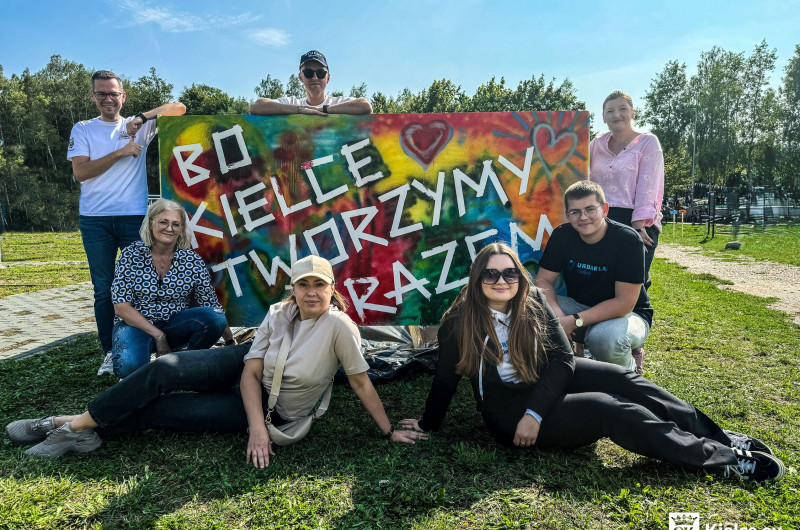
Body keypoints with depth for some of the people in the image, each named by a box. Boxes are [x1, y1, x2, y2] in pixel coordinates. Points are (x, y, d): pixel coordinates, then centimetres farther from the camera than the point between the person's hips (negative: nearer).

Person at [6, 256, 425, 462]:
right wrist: (258, 429, -24)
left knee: (161, 410, -11)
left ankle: (87, 432, 9)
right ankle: (76, 423, 0)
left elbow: (360, 381, -18)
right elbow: (252, 373, -13)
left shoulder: (339, 325, -26)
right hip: (245, 368, 4)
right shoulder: (278, 315, -11)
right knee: (163, 370, -15)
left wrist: (389, 431, -15)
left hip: (275, 411, -3)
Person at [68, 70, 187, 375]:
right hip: (95, 220, 1)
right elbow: (80, 172, -4)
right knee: (103, 289, 4)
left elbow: (178, 108, 1)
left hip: (134, 216, 0)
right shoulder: (83, 130, 9)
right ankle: (109, 353, 11)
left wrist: (142, 117, -11)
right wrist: (120, 153, -11)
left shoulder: (138, 127, 9)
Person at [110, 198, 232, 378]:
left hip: (175, 325, 2)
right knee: (129, 366, -34)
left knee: (215, 318, -26)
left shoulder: (192, 261, -7)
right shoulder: (131, 255, -8)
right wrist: (158, 336, -16)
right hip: (136, 325, -2)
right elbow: (121, 307, -10)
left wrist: (231, 341, -10)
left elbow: (211, 305, -4)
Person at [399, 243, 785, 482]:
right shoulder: (458, 322, -16)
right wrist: (428, 425, 0)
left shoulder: (533, 303, -6)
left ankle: (716, 436, -5)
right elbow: (446, 380, -6)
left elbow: (563, 359, -10)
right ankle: (722, 459, -13)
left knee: (621, 379, -16)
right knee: (608, 410, -21)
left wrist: (535, 412, -20)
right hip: (508, 411, -5)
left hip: (547, 380, 5)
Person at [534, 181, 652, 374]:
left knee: (605, 337, -38)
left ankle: (629, 366, -1)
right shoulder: (561, 236, -8)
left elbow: (625, 303, -24)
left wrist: (575, 321, -31)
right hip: (579, 308, 3)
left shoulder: (627, 239, -20)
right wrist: (554, 313, -30)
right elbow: (543, 280, -8)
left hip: (626, 315, -3)